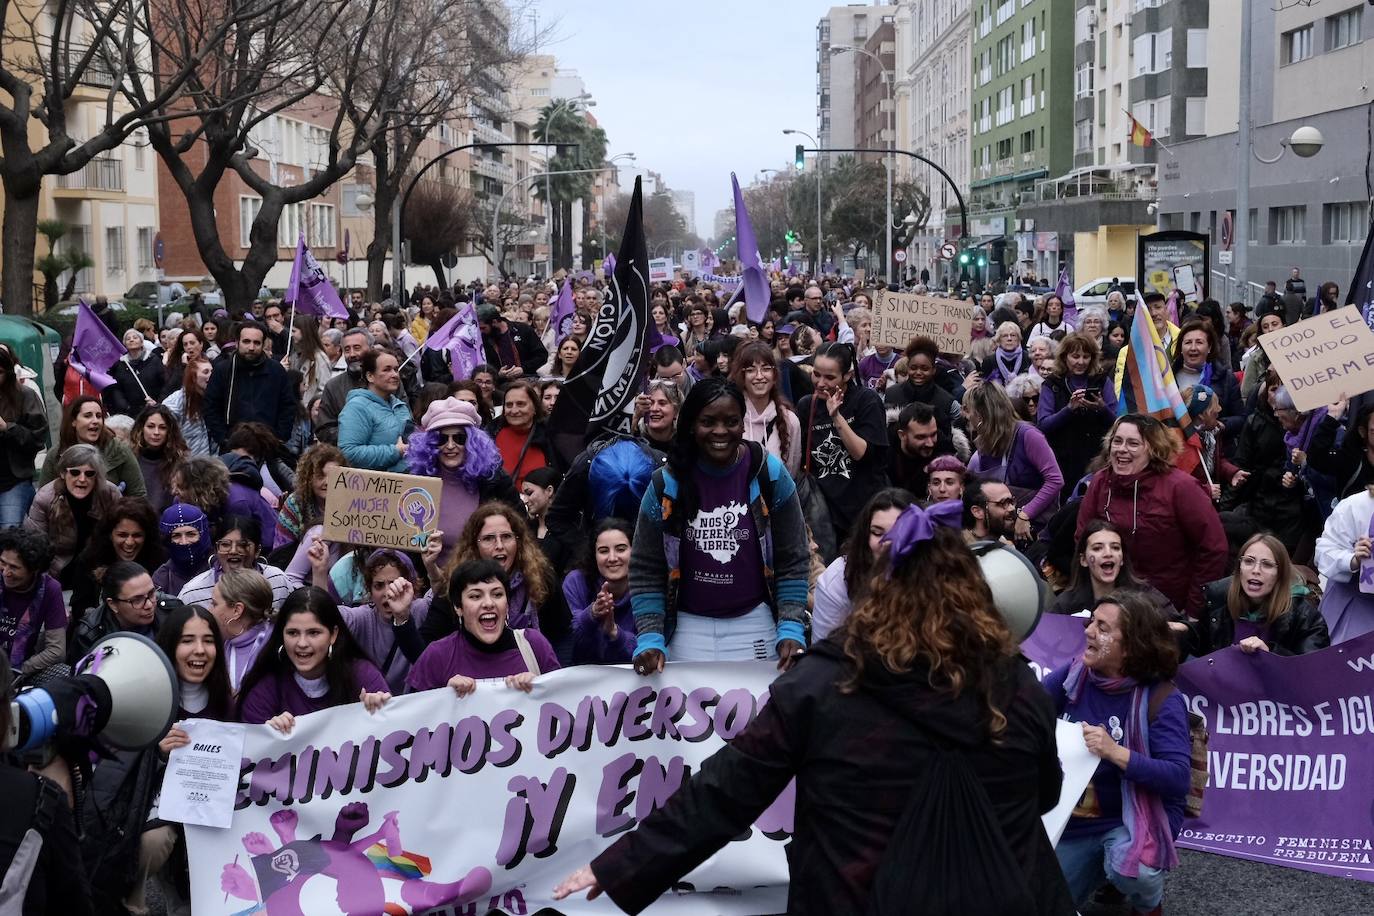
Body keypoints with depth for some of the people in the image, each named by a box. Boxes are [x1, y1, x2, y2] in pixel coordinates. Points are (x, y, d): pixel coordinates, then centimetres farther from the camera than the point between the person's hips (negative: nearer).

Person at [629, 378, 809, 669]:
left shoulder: (770, 475, -7)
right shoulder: (665, 485, -5)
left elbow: (792, 561, -3)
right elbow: (645, 571, -2)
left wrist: (791, 630, -12)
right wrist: (650, 639, -13)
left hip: (754, 625, 0)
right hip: (689, 627, 0)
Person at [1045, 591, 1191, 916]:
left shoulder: (1161, 698, -17)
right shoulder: (1075, 674, -3)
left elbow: (1179, 777, -24)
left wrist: (1116, 753, -35)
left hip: (1135, 816, -5)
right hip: (1073, 819, 5)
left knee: (1129, 871, -35)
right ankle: (1101, 866, 33)